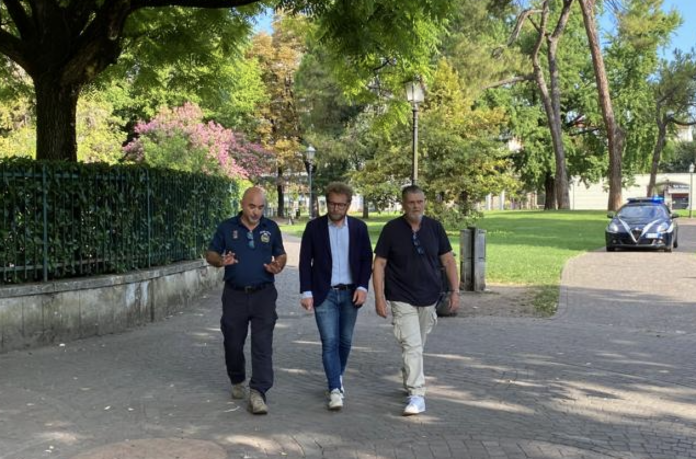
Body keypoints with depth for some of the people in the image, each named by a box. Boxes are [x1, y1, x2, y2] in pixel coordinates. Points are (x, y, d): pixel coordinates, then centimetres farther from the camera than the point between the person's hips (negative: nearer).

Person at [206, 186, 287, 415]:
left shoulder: (271, 228, 5)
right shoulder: (227, 227, 1)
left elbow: (281, 254, 14)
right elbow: (211, 254, 8)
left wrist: (278, 266, -9)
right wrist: (221, 261, -15)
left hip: (263, 295, 0)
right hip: (235, 295, 1)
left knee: (262, 345, -9)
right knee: (233, 343, 11)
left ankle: (258, 393, -9)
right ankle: (237, 381, 37)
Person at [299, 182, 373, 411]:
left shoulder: (359, 227, 3)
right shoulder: (314, 227, -2)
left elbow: (366, 259, 6)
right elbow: (305, 261, -1)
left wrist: (362, 286, -6)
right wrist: (306, 292, -8)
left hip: (350, 293, 2)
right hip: (324, 294, -2)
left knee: (345, 341, 12)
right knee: (330, 342, -8)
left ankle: (337, 377, 34)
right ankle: (335, 389, -6)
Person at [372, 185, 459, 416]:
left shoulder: (434, 227, 1)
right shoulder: (391, 229, -7)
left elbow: (448, 260, 5)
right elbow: (379, 264, -4)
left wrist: (455, 291, -2)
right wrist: (379, 297, -10)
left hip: (429, 297, 3)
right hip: (402, 299, -3)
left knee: (417, 345, 17)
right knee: (412, 346, -12)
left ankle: (409, 382, 39)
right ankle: (416, 395, -10)